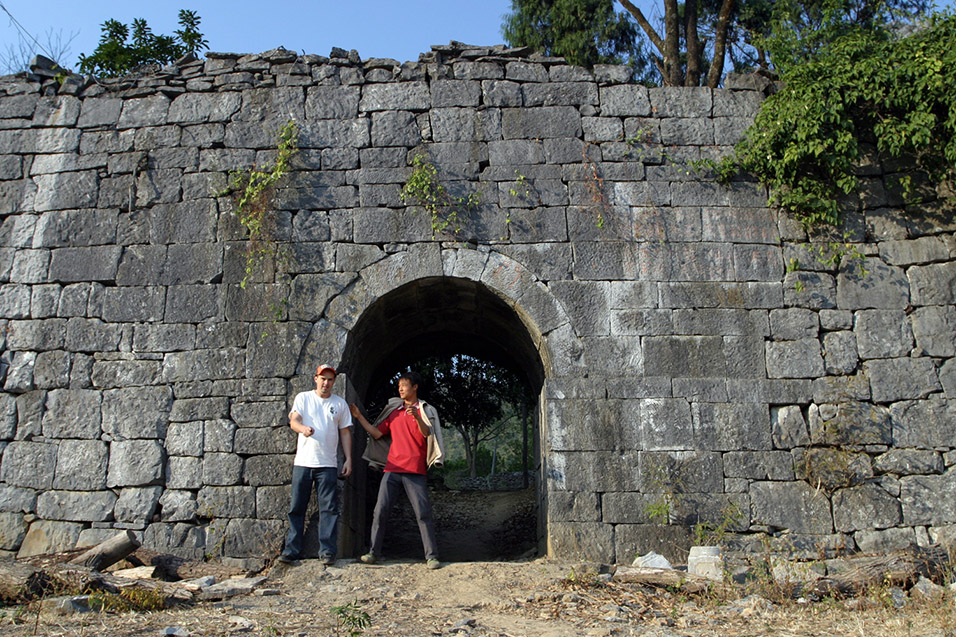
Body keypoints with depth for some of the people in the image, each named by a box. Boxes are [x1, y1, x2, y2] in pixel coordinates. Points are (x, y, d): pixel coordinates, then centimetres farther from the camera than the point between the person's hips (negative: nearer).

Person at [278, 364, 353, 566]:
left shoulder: (340, 403, 13)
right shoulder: (303, 398, 9)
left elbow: (345, 432, 14)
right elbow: (293, 421, -5)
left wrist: (348, 459, 6)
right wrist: (303, 428, -28)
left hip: (328, 464, 1)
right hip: (303, 462, 0)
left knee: (329, 508, -3)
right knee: (296, 508, 3)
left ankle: (327, 552, 1)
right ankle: (291, 550, 11)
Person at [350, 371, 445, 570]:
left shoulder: (425, 410, 5)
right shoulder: (393, 411, 17)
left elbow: (427, 434, -10)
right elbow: (377, 433, 15)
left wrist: (417, 417, -27)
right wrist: (359, 417, 9)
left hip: (415, 471, -4)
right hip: (392, 469, 4)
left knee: (423, 513, -6)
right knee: (380, 511, -2)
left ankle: (431, 556, -2)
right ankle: (373, 552, 6)